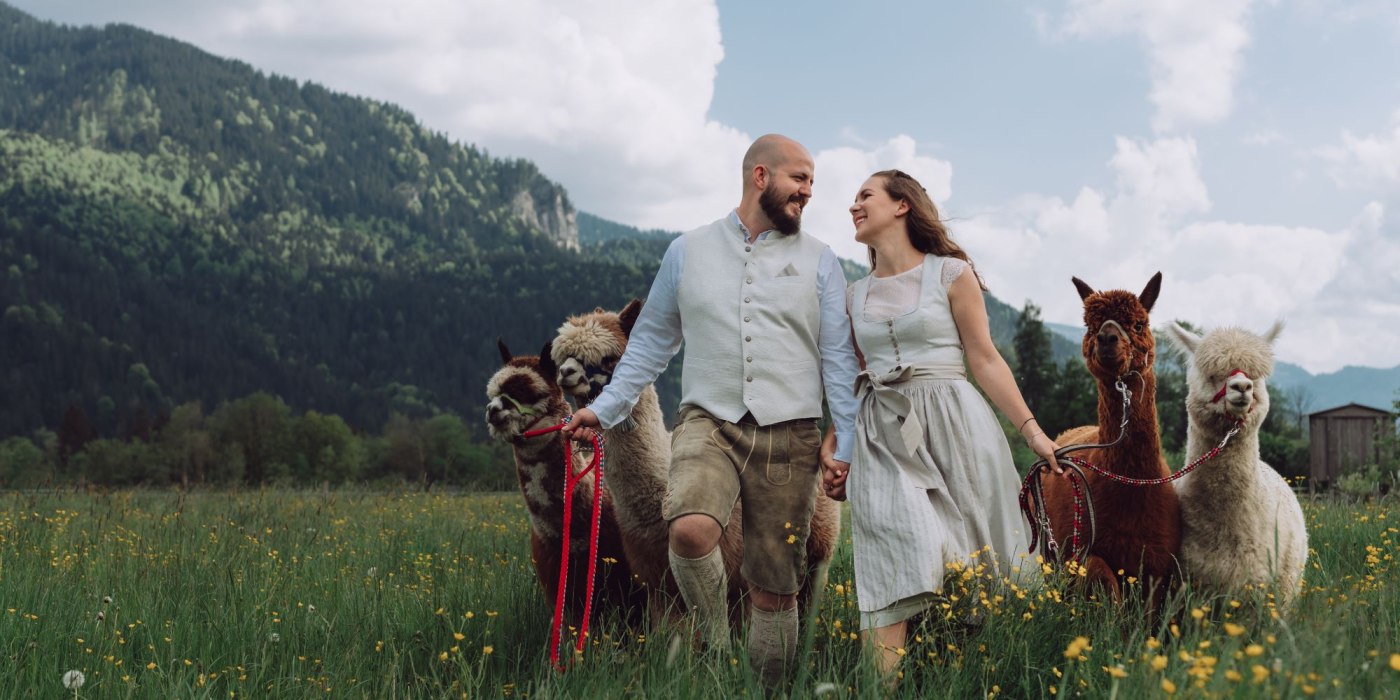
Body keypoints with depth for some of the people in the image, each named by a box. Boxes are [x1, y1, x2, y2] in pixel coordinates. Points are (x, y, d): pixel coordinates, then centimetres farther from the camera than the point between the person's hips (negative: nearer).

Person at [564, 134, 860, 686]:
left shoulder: (818, 261, 10)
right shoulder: (687, 252, 10)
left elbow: (838, 358, 8)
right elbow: (651, 341, 16)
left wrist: (847, 444, 0)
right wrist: (604, 408, 7)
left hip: (789, 434, 1)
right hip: (709, 422, -1)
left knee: (775, 589, 1)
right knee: (690, 530, -30)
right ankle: (714, 649, -6)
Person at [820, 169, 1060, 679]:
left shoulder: (951, 273, 4)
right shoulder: (855, 295, 15)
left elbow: (984, 359, 2)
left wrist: (1031, 430, -4)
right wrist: (828, 450, 8)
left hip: (955, 426, -2)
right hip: (883, 437, 2)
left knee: (971, 564, -2)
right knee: (895, 572, -12)